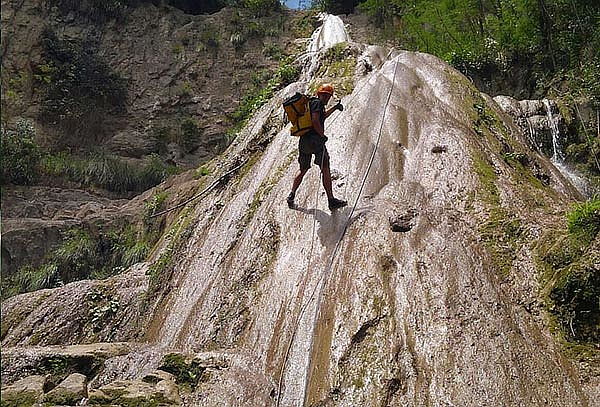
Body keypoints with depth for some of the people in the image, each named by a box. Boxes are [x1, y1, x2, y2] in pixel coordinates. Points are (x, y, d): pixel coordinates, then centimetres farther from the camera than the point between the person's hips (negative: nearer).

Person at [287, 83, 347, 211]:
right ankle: (331, 200, -5)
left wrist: (335, 108, 44)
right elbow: (315, 121, -19)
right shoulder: (317, 103, -6)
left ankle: (291, 195, 17)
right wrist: (323, 135, -9)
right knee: (325, 169, -4)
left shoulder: (309, 102, 22)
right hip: (315, 139, -9)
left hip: (303, 140, 9)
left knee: (303, 169, 18)